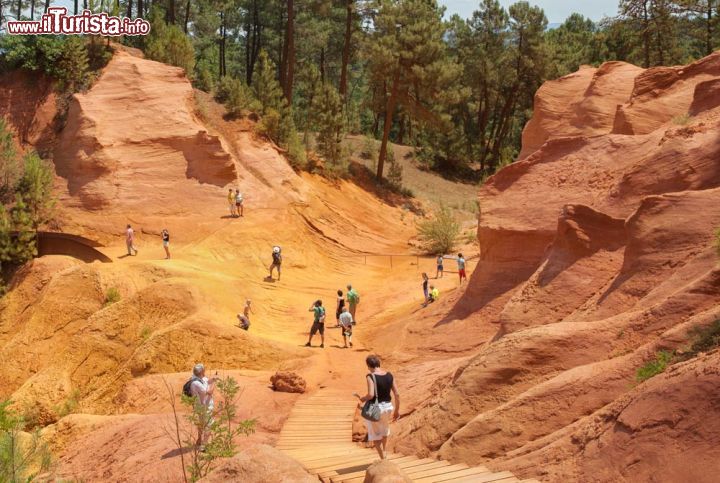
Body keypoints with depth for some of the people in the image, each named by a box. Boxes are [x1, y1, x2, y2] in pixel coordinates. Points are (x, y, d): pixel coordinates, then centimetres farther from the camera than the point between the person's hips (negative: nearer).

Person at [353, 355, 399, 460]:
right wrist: (397, 410, 11)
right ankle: (385, 451, 45)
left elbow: (371, 395, -28)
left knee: (375, 434, 17)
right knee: (384, 427, 36)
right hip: (387, 407, 5)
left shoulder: (370, 376, -18)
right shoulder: (389, 375, -2)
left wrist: (362, 399, -7)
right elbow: (397, 394, 0)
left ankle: (383, 458, 20)